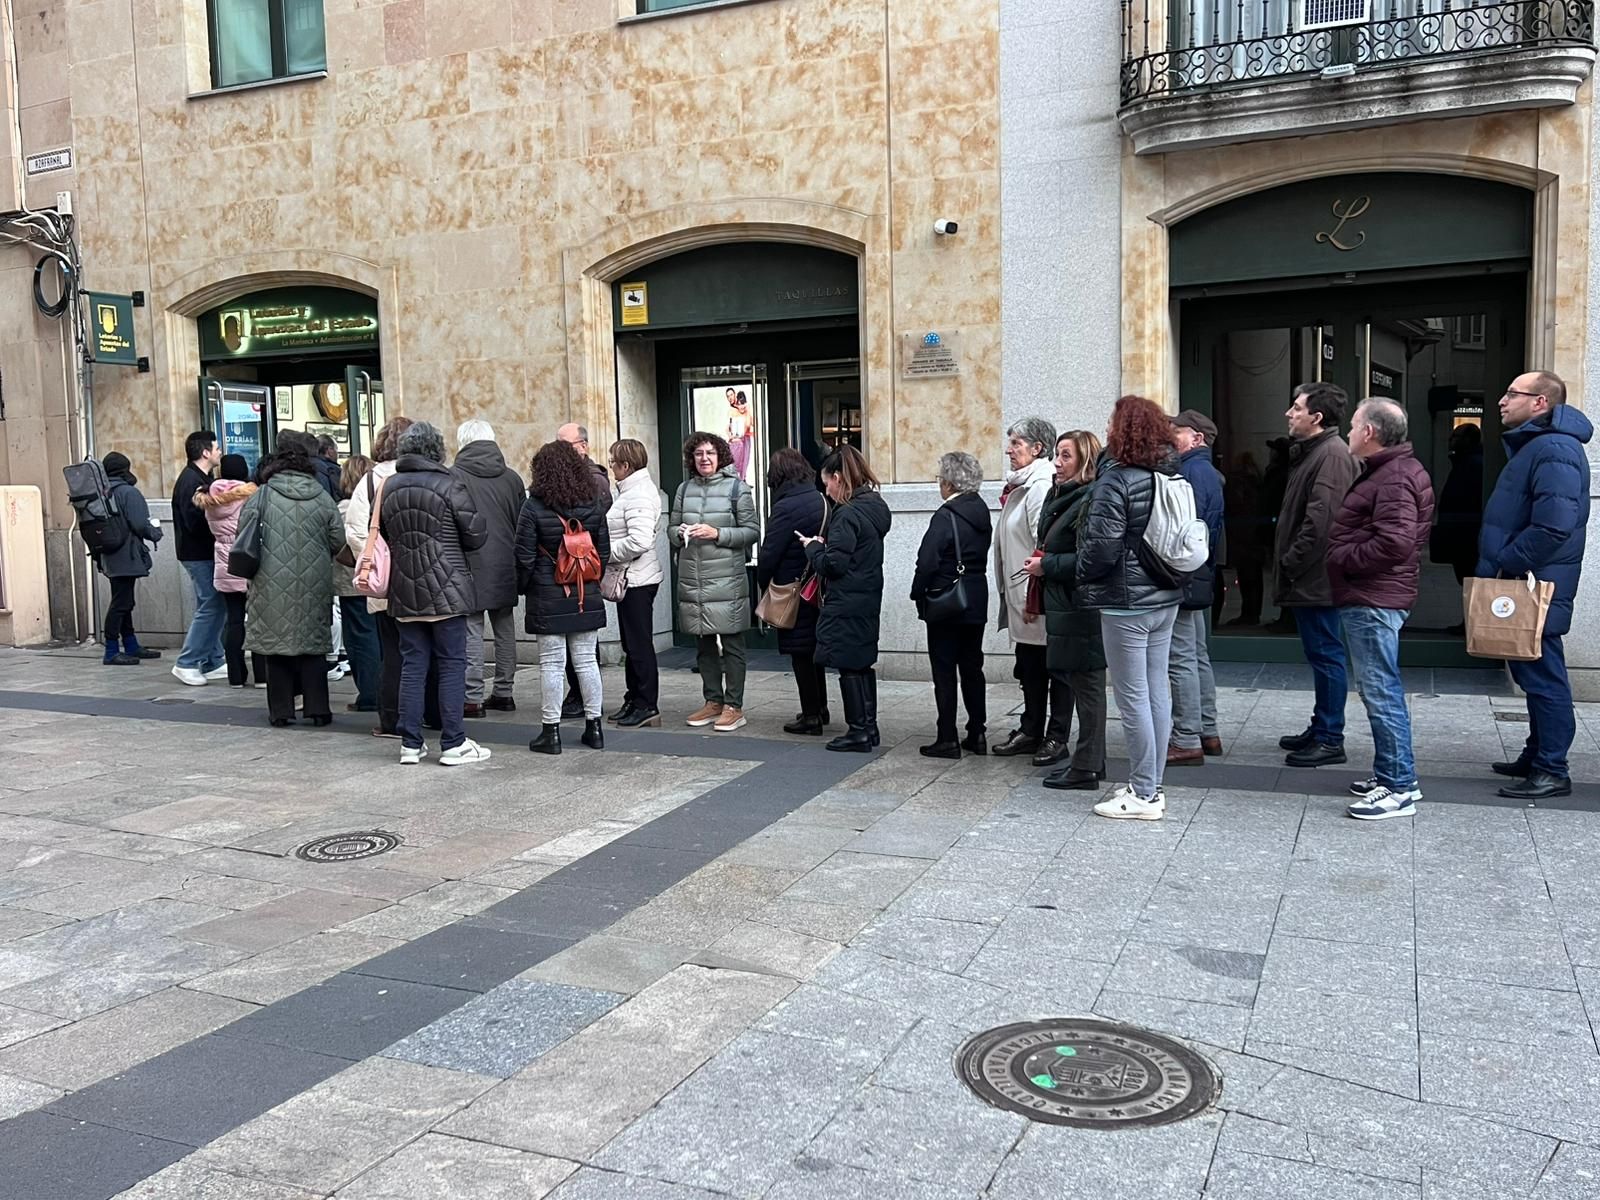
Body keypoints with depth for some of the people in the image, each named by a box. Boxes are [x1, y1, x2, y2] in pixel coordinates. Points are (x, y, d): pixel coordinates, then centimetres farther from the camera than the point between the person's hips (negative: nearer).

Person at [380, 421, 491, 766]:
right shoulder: (448, 484, -10)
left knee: (412, 665, 10)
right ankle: (454, 744, 4)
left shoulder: (388, 487, 4)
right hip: (446, 591, -5)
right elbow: (477, 535, -9)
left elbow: (382, 535, 13)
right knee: (451, 665, 2)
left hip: (404, 592, 5)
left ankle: (410, 744, 13)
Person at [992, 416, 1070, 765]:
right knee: (1029, 667, 16)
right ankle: (1031, 731, 25)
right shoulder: (1019, 486, 15)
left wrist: (1035, 597, -22)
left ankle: (1056, 737, 9)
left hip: (1039, 596, -10)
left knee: (1051, 667, 1)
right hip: (1019, 595, 10)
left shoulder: (1041, 486, -16)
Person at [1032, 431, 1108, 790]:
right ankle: (1090, 760, 25)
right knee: (1083, 683, 15)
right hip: (1065, 606, 10)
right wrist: (1044, 563, 8)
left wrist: (1047, 565, -15)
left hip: (1081, 608, -10)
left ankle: (1086, 769, 6)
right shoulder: (1062, 495, 14)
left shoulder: (1090, 499, -16)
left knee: (1087, 684, -2)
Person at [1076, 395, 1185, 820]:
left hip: (1126, 601, -8)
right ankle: (1152, 786, 22)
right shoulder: (1173, 475, 8)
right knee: (1157, 691, 12)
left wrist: (1083, 576, -1)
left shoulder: (1116, 479, -16)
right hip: (1166, 597, 8)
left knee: (1133, 696, -1)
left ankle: (1143, 795, 5)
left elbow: (1102, 544, -18)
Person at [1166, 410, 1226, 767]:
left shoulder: (1192, 471, -15)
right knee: (1197, 656, 17)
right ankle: (1207, 733, 25)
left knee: (1181, 659, -7)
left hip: (1182, 577, -11)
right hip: (1201, 578, 11)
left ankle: (1186, 742, -4)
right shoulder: (1209, 472, 17)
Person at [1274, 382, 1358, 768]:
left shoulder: (1332, 454, -16)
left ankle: (1330, 739, 2)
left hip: (1316, 578, -11)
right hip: (1307, 578, 11)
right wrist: (1288, 561, 15)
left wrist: (1291, 562, -17)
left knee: (1326, 654, -4)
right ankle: (1321, 729, 26)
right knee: (1320, 654, 16)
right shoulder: (1311, 451, 18)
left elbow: (1321, 519, -24)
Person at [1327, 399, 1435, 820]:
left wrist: (1343, 558, -15)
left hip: (1372, 600, -11)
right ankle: (1391, 774, 26)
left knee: (1381, 691, -7)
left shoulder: (1394, 478, -16)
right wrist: (1345, 557, 9)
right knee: (1381, 690, 17)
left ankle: (1398, 788, -1)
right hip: (1371, 597, 11)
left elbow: (1394, 543, -27)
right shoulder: (1390, 470, 18)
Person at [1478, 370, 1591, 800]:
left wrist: (1501, 565, -19)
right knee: (1533, 672, 17)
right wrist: (1495, 567, 14)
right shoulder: (1533, 445, 17)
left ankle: (1551, 772, 2)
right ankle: (1536, 757, 28)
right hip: (1524, 581, 11)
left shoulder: (1554, 450, -17)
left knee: (1542, 674, -5)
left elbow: (1553, 527, -27)